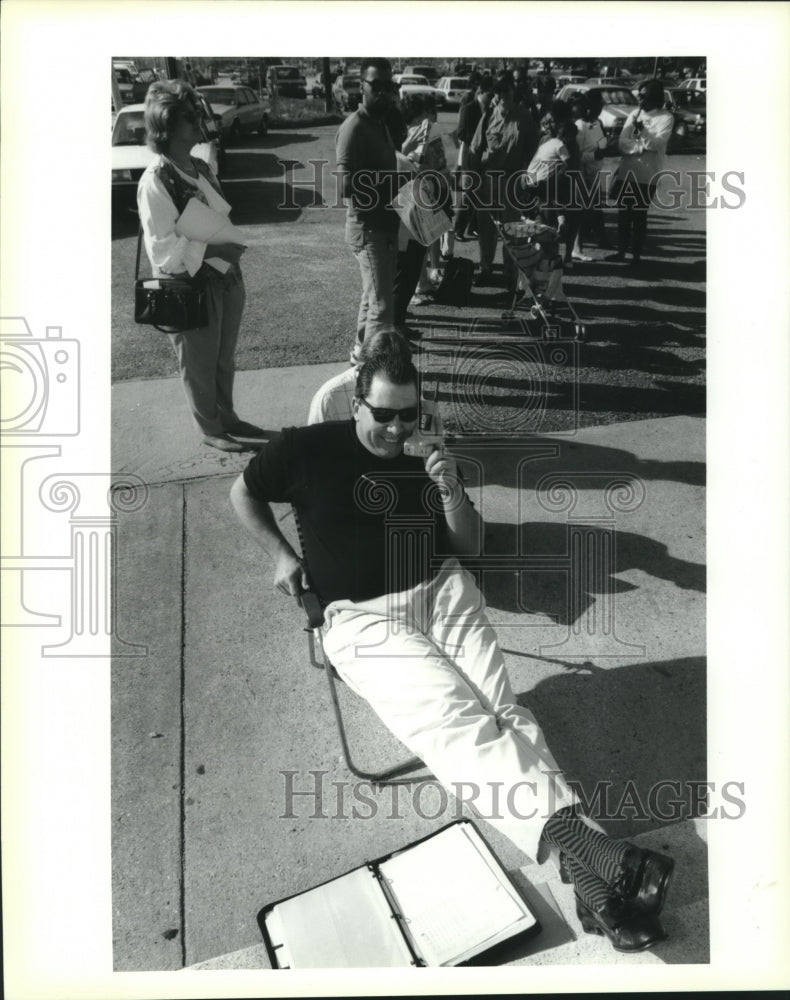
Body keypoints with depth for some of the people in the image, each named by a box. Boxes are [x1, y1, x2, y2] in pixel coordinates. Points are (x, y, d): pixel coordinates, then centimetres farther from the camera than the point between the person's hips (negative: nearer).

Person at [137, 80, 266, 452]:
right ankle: (210, 430, 29)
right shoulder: (156, 181, -18)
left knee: (224, 359, 20)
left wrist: (230, 247, -2)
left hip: (226, 277, 7)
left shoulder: (201, 168, 7)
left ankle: (227, 418, 39)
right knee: (199, 364, 12)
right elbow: (163, 251, -19)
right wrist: (212, 249, -24)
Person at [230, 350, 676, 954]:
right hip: (364, 617, -3)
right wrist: (281, 553, 11)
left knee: (503, 712, -22)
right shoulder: (310, 449, 7)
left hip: (445, 592, 3)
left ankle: (591, 877, -34)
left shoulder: (430, 457, 16)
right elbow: (244, 493, 22)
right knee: (456, 719, -28)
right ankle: (581, 839, -42)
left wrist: (451, 493, -3)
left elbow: (471, 546, 16)